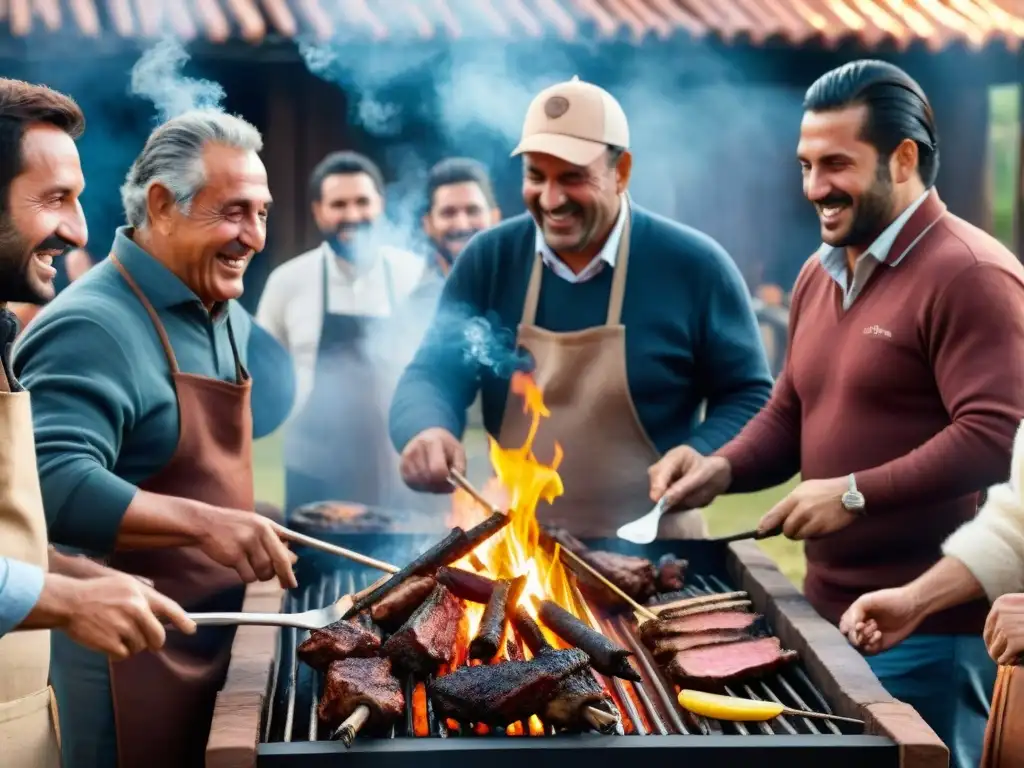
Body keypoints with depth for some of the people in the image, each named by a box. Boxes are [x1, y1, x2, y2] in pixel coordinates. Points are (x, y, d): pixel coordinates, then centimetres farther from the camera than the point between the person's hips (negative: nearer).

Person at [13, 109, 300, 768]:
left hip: (215, 640, 9)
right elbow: (55, 482, -31)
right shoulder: (92, 325, -19)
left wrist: (246, 530, 11)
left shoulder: (230, 319, 11)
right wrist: (204, 523, -36)